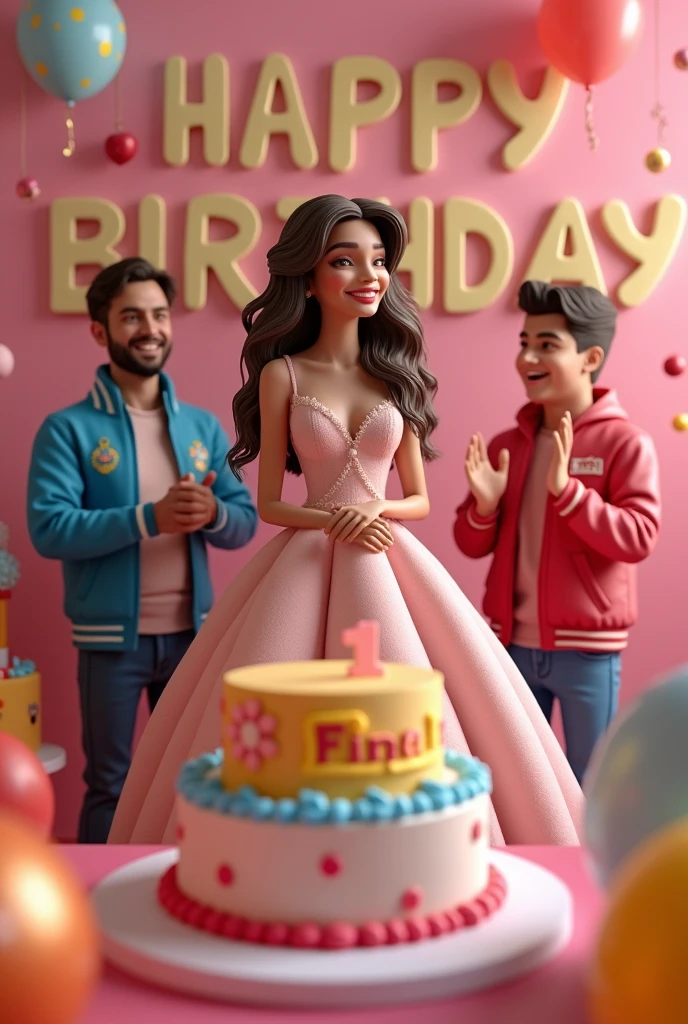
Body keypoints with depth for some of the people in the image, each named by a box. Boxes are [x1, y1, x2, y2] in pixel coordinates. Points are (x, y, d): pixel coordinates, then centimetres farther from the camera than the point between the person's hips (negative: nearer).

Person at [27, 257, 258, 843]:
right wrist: (150, 517, -26)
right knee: (109, 785, 9)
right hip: (111, 637, -4)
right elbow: (48, 530, -17)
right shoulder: (68, 429, -6)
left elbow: (245, 524, 3)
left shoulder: (203, 426, 6)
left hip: (192, 632, 4)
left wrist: (212, 513, -20)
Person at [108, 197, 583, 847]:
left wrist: (375, 510, -10)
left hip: (389, 561, 2)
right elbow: (269, 503, 2)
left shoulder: (396, 376, 8)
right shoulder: (282, 375, 1)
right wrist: (334, 522, -15)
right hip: (306, 566, -2)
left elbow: (418, 500, 11)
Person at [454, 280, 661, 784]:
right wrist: (485, 504, -13)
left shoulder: (625, 442, -8)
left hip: (586, 650, -5)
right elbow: (473, 546, 9)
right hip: (514, 644, 5)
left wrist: (565, 489, -27)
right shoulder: (507, 444, 6)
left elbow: (638, 538, -19)